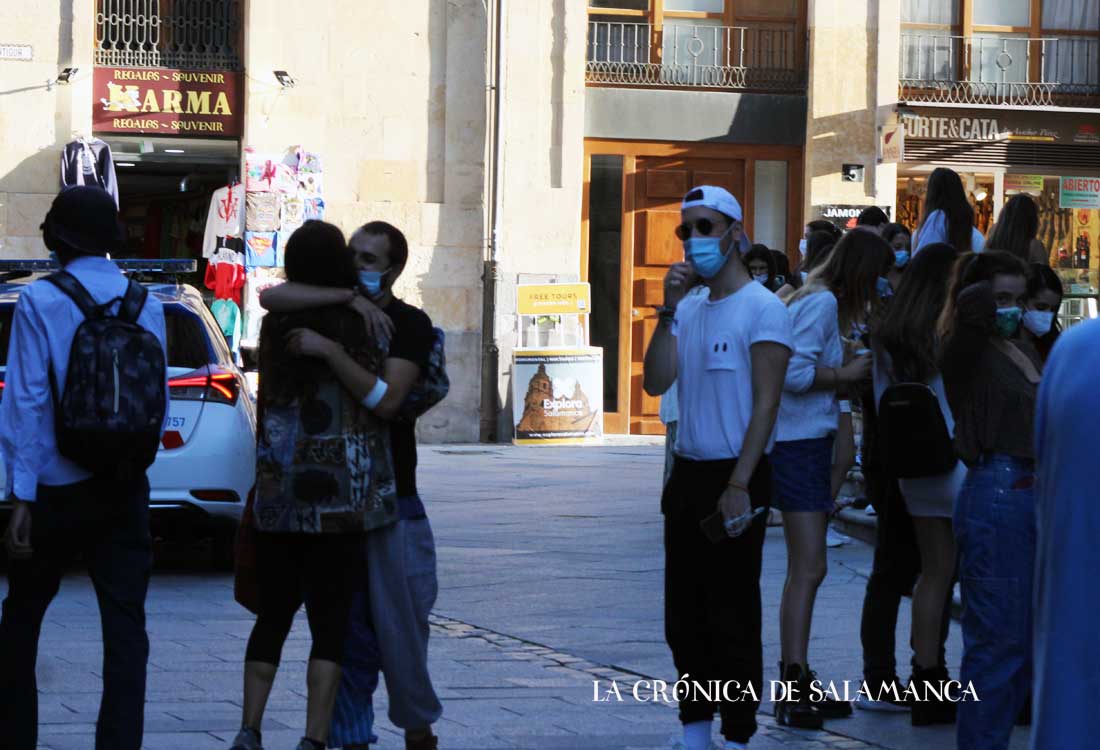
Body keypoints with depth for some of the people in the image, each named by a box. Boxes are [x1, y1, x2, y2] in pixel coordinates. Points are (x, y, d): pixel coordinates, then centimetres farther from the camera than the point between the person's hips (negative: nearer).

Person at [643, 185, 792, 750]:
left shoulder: (762, 308, -8)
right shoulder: (689, 309, 11)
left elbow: (766, 404, -13)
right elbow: (656, 382, 0)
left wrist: (739, 486, -19)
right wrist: (668, 309, -8)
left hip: (735, 476, -7)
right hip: (688, 472, 7)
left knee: (733, 619, -3)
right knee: (685, 614, 10)